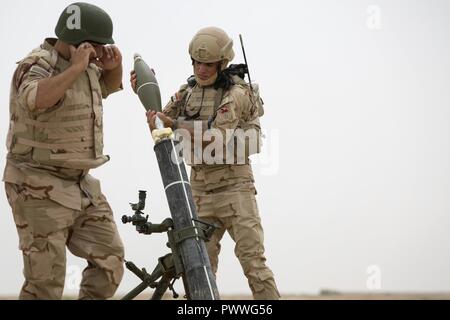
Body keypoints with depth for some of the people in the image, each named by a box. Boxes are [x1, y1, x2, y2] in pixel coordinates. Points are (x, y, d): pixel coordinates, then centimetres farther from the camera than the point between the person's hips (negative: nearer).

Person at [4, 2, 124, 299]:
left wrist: (114, 65, 5)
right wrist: (76, 68, -31)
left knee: (110, 261, 2)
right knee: (46, 281, -7)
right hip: (39, 189, -8)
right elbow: (35, 100, -40)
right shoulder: (37, 66, -17)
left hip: (82, 186, 8)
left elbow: (110, 85, 28)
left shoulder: (84, 66, 7)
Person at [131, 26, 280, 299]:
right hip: (200, 185, 5)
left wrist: (173, 124, -28)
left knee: (253, 259, -9)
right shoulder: (188, 90, 10)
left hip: (234, 182, -5)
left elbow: (215, 135, -22)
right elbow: (161, 126, 15)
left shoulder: (238, 93, -10)